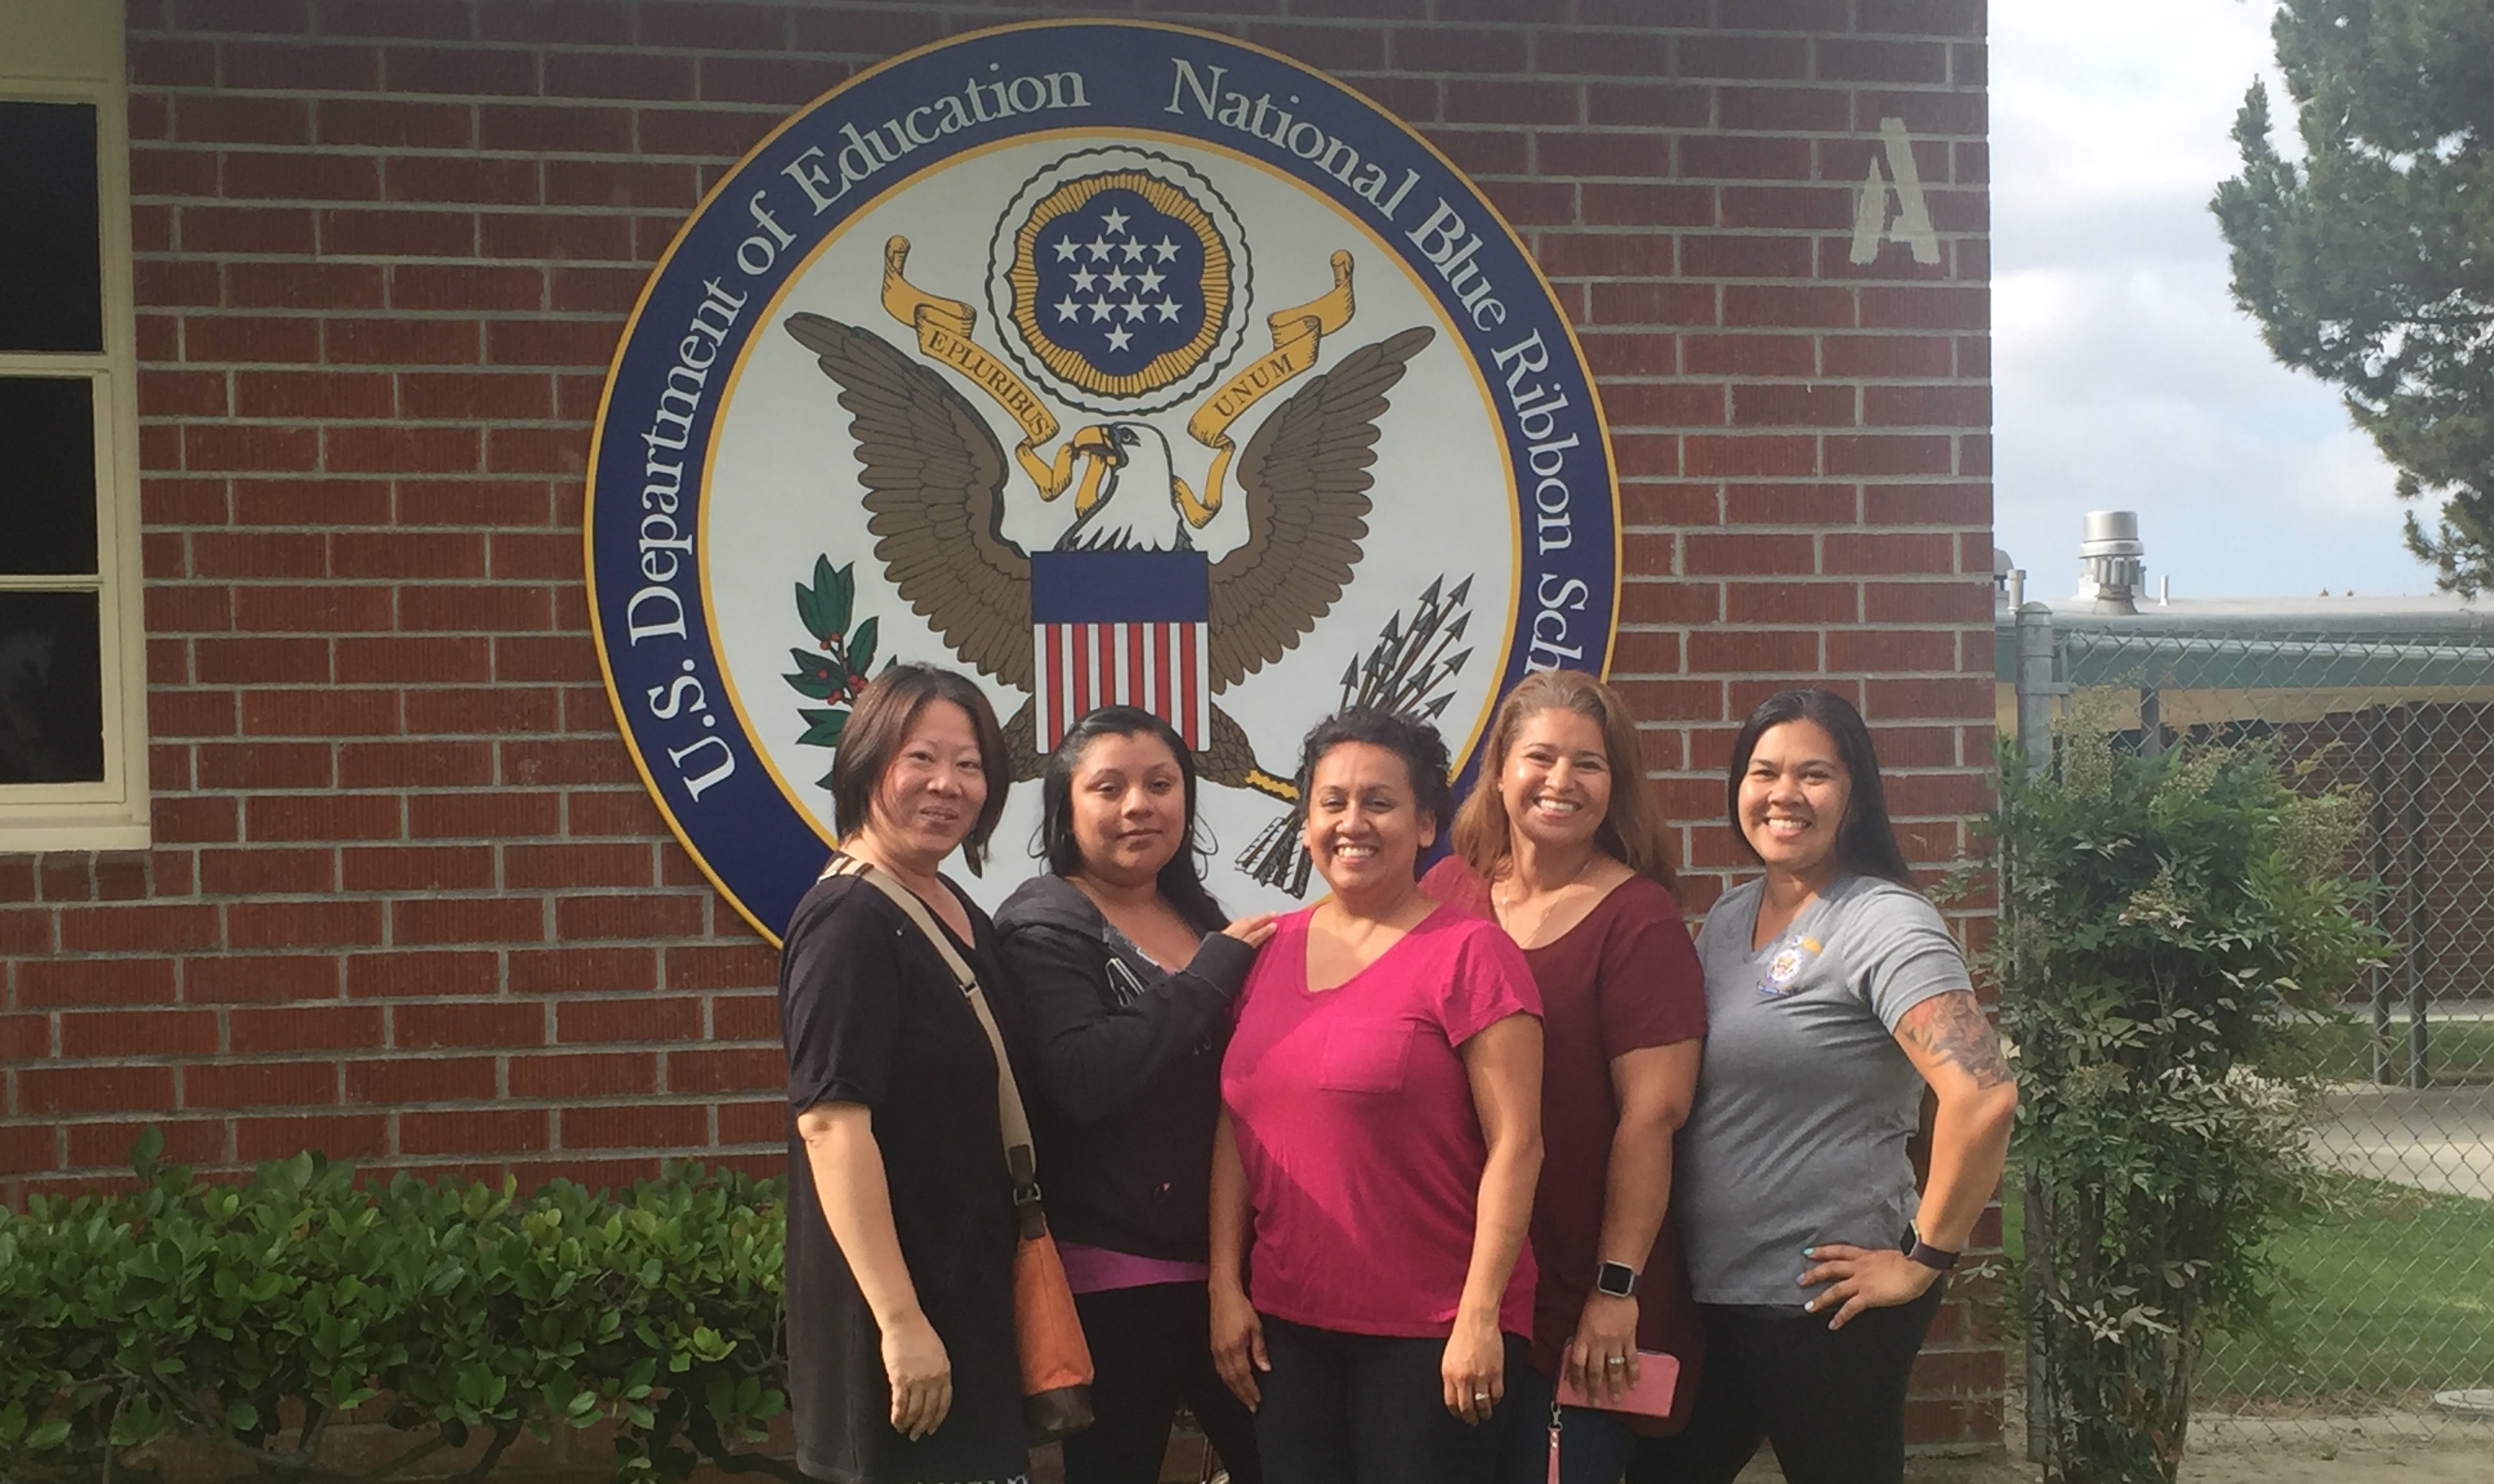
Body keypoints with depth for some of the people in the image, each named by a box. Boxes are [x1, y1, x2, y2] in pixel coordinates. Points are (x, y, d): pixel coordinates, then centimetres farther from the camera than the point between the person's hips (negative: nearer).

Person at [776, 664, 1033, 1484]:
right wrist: (900, 1319, -27)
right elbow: (831, 1124, -24)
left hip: (971, 1294, 9)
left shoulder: (963, 917, 10)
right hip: (898, 1305, -9)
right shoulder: (850, 921, -17)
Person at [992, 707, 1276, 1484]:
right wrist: (1211, 973, -18)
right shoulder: (1044, 925, -8)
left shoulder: (1197, 913, 12)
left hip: (1221, 1260, 7)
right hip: (1113, 1271, -6)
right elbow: (1081, 1078, -24)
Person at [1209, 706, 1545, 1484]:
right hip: (1287, 1323, 5)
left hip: (1431, 1333, -5)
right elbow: (1235, 1124, 11)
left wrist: (1481, 1314, -16)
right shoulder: (1271, 951, 8)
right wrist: (1225, 1286, 5)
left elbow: (1515, 1143, -12)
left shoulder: (1470, 953, -9)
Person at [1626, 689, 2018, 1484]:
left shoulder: (1882, 924, -15)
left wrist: (1923, 1258, -19)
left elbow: (1983, 1096, -26)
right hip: (1709, 1290, 8)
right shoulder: (1728, 916, 9)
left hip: (1824, 1300, -8)